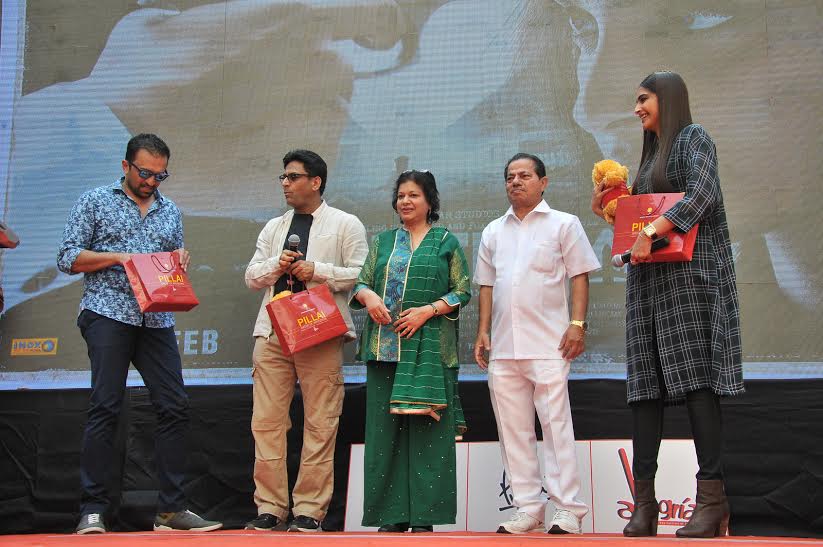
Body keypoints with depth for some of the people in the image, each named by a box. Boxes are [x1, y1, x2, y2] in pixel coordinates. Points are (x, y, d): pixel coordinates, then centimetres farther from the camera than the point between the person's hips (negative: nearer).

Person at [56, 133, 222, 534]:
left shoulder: (171, 212, 19)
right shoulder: (95, 201, 6)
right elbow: (67, 258, 0)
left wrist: (179, 264, 1)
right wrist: (119, 257, -12)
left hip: (157, 320, 5)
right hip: (108, 315, -4)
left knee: (174, 407, -2)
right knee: (106, 407, -9)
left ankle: (171, 509, 5)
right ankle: (93, 510, -3)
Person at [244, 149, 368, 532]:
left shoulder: (345, 224, 7)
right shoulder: (273, 228, 21)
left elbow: (361, 274, -1)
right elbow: (251, 277, 18)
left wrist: (317, 271, -11)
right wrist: (276, 265, -2)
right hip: (272, 332, 5)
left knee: (319, 425, -3)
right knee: (267, 422, 1)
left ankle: (310, 510, 4)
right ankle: (269, 507, 9)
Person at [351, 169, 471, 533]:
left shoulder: (446, 242, 9)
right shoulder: (383, 242, 19)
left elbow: (462, 291, 3)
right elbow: (361, 282, 14)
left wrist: (427, 310, -11)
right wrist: (369, 296, -9)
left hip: (429, 347, -3)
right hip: (385, 348, 3)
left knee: (425, 426, -6)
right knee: (386, 427, 1)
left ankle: (424, 515, -1)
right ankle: (393, 514, 6)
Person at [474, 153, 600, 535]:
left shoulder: (563, 224, 5)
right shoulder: (493, 231, 18)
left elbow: (579, 277, 0)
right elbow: (487, 285, 18)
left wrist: (577, 323, -10)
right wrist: (483, 331, 10)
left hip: (547, 345, -5)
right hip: (504, 347, 5)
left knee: (556, 425, -7)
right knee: (513, 431, 6)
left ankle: (567, 509, -1)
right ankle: (528, 508, 13)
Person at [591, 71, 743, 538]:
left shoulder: (693, 137, 2)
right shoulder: (651, 154, 25)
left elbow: (702, 194, -16)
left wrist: (651, 232, -22)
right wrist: (607, 211, 10)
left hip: (690, 271, -8)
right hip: (648, 277, 8)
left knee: (697, 378, -14)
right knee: (646, 382, 0)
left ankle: (713, 498, -15)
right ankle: (644, 500, -1)